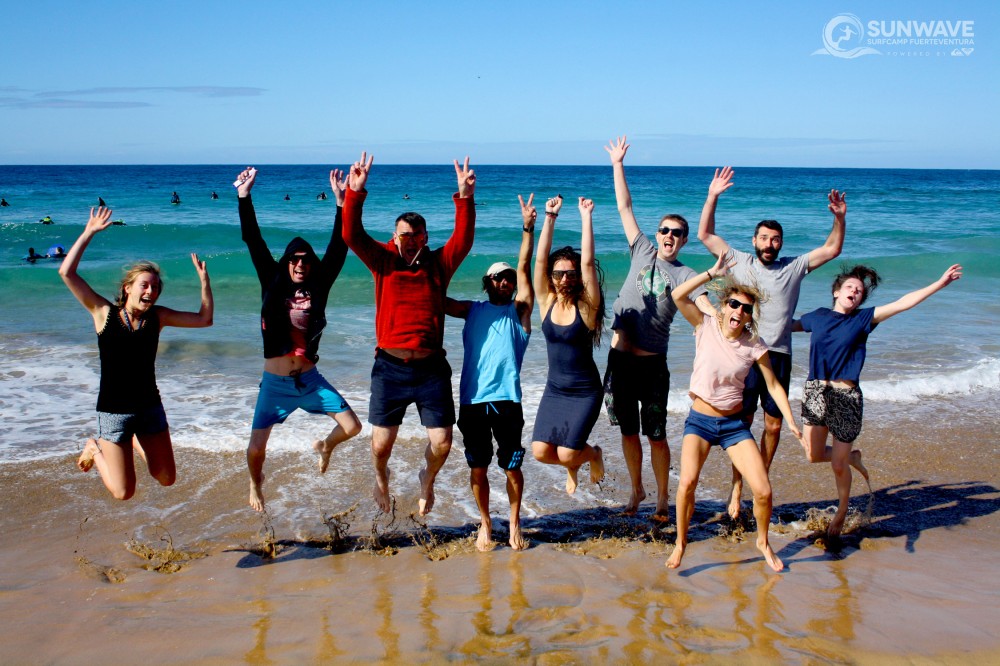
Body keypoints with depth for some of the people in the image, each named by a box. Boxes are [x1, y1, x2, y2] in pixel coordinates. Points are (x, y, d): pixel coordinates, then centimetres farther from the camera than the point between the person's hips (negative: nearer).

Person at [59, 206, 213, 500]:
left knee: (167, 479, 12)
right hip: (114, 410, -3)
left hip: (150, 406, 4)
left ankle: (136, 442, 39)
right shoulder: (104, 313, -8)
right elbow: (66, 272, -15)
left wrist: (204, 279, -7)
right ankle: (96, 448, 28)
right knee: (123, 492, -1)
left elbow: (204, 318, 1)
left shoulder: (157, 316, 0)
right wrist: (88, 233, -14)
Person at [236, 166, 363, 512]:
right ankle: (255, 483, 33)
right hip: (275, 383, -1)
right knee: (256, 448, -3)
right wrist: (244, 197, -16)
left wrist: (342, 201, -15)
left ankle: (324, 446, 30)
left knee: (352, 427, -6)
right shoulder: (272, 283, -3)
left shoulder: (318, 287, -1)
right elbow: (254, 242, -9)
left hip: (310, 380, 1)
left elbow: (338, 247, -8)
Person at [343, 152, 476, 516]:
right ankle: (381, 477, 40)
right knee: (381, 441, 3)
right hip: (390, 366, -1)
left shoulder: (439, 264, 6)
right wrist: (355, 193, -21)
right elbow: (352, 234, -8)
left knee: (442, 442, 1)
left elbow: (463, 238, -8)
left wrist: (465, 198, -21)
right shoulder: (383, 261, 4)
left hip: (431, 367, 1)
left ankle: (427, 479, 36)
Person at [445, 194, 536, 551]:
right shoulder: (472, 310, 16)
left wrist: (528, 228, -8)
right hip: (471, 401, 1)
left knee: (512, 467, 5)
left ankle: (514, 524, 23)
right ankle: (485, 524, 25)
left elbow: (524, 269, 1)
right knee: (477, 469, 8)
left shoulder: (519, 311, 10)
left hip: (506, 399, -1)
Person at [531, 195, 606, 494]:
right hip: (554, 389, 4)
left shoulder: (586, 306, -10)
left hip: (585, 392, -4)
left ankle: (593, 455, 25)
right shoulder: (547, 302, -1)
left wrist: (586, 217, -18)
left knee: (566, 454, -11)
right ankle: (572, 465, 28)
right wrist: (550, 217, -13)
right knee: (541, 452, -7)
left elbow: (588, 262, -20)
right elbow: (540, 259, -9)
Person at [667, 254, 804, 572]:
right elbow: (678, 296, -20)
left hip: (734, 424, 1)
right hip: (699, 420, -1)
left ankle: (763, 542, 23)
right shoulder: (706, 326, -7)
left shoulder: (755, 346, -6)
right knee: (687, 481, -24)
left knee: (763, 491, -7)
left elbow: (773, 385, 1)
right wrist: (713, 273, -19)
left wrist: (791, 423, -7)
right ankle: (680, 543, -1)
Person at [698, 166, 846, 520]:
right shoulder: (739, 262, 7)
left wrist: (839, 216, -4)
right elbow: (705, 234, 6)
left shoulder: (794, 267, 10)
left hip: (778, 355, 2)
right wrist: (713, 197, -2)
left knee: (774, 425, 6)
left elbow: (832, 249, 10)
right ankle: (737, 490, 3)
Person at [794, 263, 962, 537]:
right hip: (815, 391, 3)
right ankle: (852, 457, 36)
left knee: (837, 465, 1)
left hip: (846, 396, -2)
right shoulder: (818, 316, 8)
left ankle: (842, 513, 28)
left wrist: (940, 283, -9)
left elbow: (903, 303, -4)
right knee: (813, 455, 3)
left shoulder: (863, 318, 2)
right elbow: (787, 325, 25)